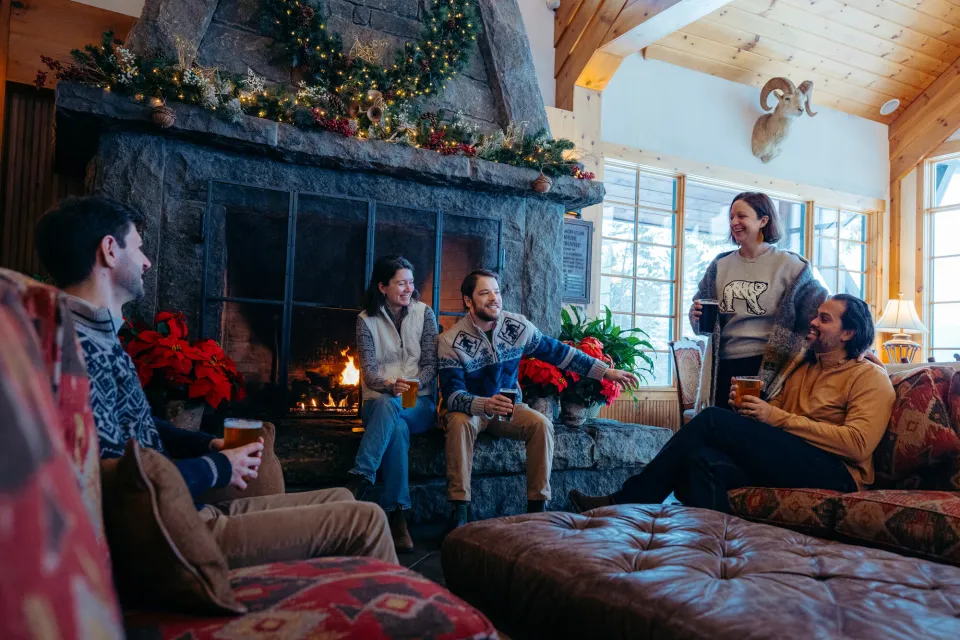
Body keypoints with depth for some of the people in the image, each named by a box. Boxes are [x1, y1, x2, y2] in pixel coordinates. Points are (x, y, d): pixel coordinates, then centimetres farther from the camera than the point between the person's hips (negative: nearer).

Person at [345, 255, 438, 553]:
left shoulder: (424, 313, 4)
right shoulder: (367, 319, 3)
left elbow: (430, 364, 0)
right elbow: (368, 371, -5)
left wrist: (412, 385, -20)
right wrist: (390, 386, -27)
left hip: (419, 405, 0)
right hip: (379, 402, 0)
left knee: (390, 408, -36)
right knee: (396, 428, -37)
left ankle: (357, 484, -37)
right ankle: (397, 516, -37)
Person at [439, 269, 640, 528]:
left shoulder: (518, 327, -7)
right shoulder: (451, 341, -17)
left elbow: (557, 351, 1)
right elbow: (452, 394, -23)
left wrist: (606, 372, 0)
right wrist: (485, 405, -44)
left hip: (509, 409, 3)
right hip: (469, 409, -3)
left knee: (542, 424, -24)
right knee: (460, 423, -35)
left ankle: (537, 506, -14)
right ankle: (459, 511, -29)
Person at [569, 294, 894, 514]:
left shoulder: (870, 378, 2)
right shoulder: (800, 366, 24)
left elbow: (858, 443, -13)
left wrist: (778, 418, -15)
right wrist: (750, 405, 1)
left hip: (836, 473, -6)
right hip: (787, 463, 6)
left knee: (713, 420, -22)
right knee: (703, 462, -26)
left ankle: (625, 502, -18)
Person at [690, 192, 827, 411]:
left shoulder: (789, 265, -3)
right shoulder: (720, 265, 9)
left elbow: (819, 306, 0)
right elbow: (703, 314, 17)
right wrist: (697, 315, -5)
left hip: (767, 367, -3)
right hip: (723, 367, 3)